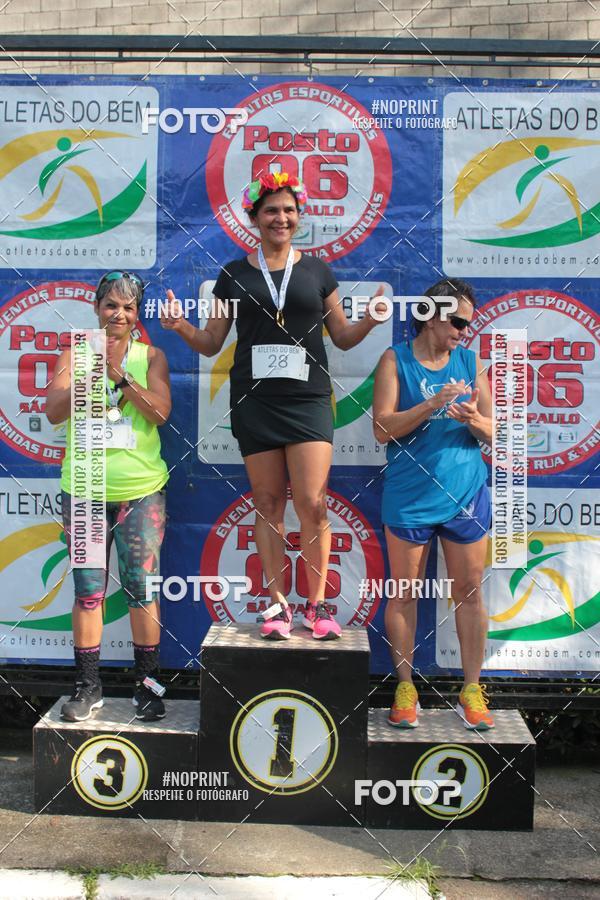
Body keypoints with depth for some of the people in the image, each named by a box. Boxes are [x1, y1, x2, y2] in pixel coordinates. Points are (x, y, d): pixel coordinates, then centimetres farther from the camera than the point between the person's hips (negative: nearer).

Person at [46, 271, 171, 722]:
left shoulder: (151, 356, 3)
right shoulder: (76, 353, 5)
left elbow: (160, 412, -8)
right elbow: (54, 411, -6)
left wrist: (120, 374, -18)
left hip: (141, 491, -1)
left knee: (142, 589, 4)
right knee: (88, 592, 7)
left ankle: (147, 685, 17)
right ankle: (88, 686, 19)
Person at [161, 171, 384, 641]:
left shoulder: (317, 269, 11)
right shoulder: (235, 274, 10)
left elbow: (343, 336, 13)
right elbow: (211, 343, 11)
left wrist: (370, 320, -5)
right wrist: (182, 327, -8)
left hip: (308, 401, 0)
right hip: (255, 402, 1)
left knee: (312, 503, -7)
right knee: (268, 502, 5)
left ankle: (318, 604, 6)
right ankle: (278, 604, 15)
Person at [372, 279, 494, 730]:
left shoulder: (470, 361, 8)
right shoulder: (396, 360, 0)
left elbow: (492, 434, 7)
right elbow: (383, 428, -10)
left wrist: (474, 419, -16)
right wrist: (433, 404, -21)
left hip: (466, 494, 3)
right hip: (410, 497, -2)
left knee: (469, 591, 7)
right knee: (405, 593, 6)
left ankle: (472, 690, 20)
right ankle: (406, 689, 20)